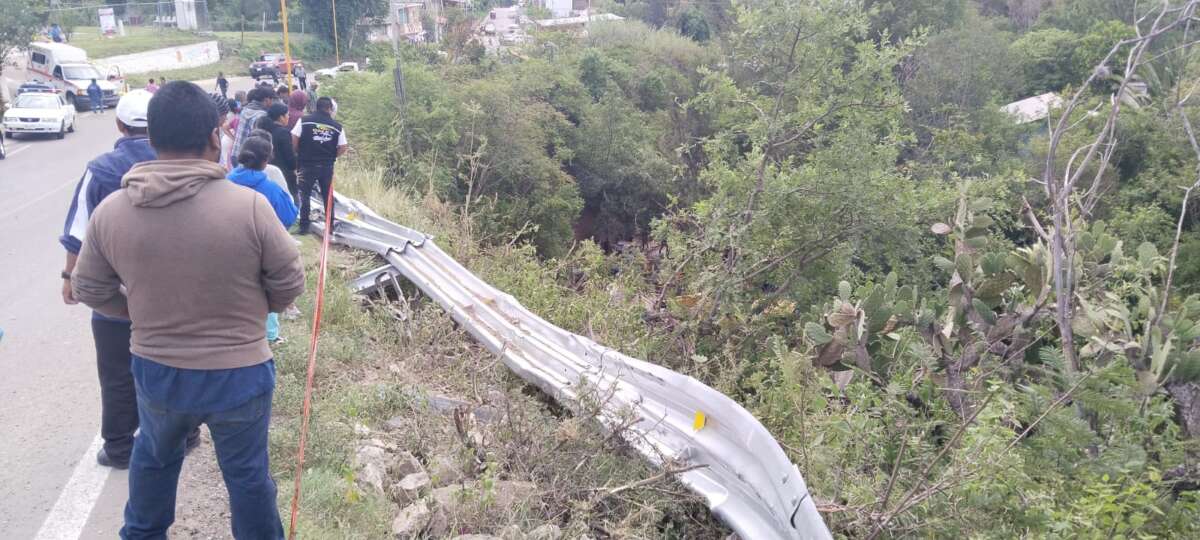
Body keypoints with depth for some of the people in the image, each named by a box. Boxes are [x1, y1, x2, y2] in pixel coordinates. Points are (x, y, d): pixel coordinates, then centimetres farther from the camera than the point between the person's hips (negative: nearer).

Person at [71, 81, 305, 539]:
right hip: (239, 374, -3)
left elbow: (90, 290, 2)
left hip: (155, 371, 4)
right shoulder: (249, 205, -22)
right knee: (247, 473, 17)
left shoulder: (110, 211, -11)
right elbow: (289, 284, -11)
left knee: (153, 456, 30)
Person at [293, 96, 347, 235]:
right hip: (327, 166, 2)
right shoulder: (337, 127, 2)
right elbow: (342, 148, 1)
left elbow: (294, 141, -6)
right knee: (328, 196, 14)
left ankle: (304, 226, 1)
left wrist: (299, 154, 11)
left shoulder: (304, 121, -3)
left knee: (304, 195, 5)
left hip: (307, 165, -2)